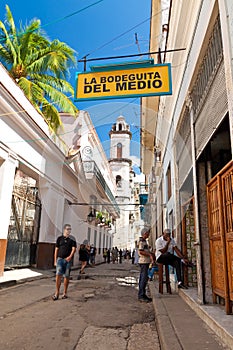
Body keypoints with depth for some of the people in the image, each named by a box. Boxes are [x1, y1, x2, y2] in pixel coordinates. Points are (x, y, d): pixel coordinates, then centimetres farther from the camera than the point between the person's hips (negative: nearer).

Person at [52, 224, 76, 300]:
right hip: (60, 258, 0)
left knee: (66, 276, 5)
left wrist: (70, 256, -21)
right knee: (58, 275, -9)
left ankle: (65, 293, 17)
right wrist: (55, 260, 6)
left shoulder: (72, 239, 5)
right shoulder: (59, 238, 8)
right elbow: (56, 249, 10)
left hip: (68, 260, 0)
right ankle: (57, 293, -1)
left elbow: (74, 248, -4)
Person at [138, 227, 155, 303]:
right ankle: (141, 296, -6)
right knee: (144, 278, -9)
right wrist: (150, 254, -19)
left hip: (145, 262, 10)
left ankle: (142, 295, 17)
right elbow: (140, 251, -22)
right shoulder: (142, 241, -13)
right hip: (143, 262, -10)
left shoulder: (144, 241, 19)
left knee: (143, 278, 12)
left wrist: (151, 254, 15)